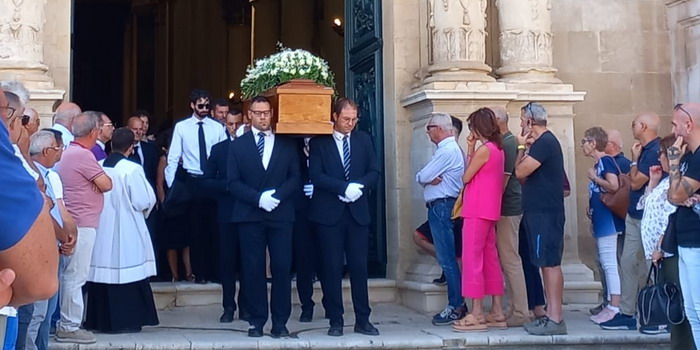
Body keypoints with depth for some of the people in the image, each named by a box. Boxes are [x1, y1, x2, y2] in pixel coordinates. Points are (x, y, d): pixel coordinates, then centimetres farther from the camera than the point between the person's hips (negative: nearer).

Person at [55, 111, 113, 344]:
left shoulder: (67, 152, 13)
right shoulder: (83, 155, -17)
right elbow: (106, 184, -13)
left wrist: (93, 180, -1)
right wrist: (100, 176, 7)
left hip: (71, 223, 10)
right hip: (81, 224, -10)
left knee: (69, 275, 13)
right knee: (76, 277, -4)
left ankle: (65, 322, 20)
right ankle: (69, 327, 0)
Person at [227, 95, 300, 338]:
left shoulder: (287, 144, 11)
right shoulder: (238, 145, 9)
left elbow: (295, 178, 4)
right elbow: (233, 183, 1)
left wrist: (277, 196, -13)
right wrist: (258, 198, -13)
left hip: (281, 215, 0)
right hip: (250, 216, 0)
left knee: (282, 268, -3)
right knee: (253, 269, 1)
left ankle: (280, 322, 4)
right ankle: (257, 321, 8)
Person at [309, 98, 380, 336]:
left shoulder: (363, 140, 11)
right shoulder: (319, 142, 1)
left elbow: (374, 172, 8)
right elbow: (315, 176, -8)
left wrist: (359, 186, -11)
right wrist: (344, 187, -17)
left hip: (357, 212, 2)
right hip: (329, 212, -2)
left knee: (359, 267, 3)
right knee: (332, 268, 1)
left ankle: (363, 320, 10)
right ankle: (335, 321, 9)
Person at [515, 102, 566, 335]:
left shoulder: (545, 142, -14)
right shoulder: (544, 141, 18)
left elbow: (520, 172, -16)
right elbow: (525, 174, 17)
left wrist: (521, 147, -4)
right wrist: (524, 147, 10)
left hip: (545, 213, -10)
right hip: (540, 211, 10)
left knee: (550, 263, -9)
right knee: (547, 263, 11)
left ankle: (555, 319, -7)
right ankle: (550, 315, 15)